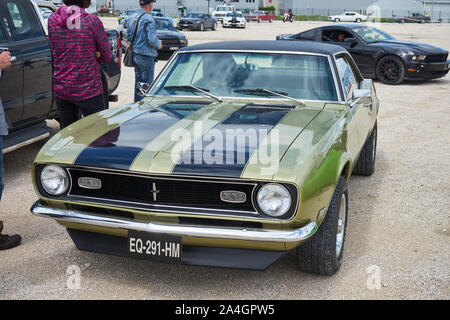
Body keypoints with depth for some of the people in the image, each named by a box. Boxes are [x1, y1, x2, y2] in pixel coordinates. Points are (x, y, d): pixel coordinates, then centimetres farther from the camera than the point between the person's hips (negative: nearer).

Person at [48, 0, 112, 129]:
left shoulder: (52, 20, 1)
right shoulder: (92, 21, -12)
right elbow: (107, 57, -3)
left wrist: (91, 54, 1)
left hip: (60, 91, 5)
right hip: (88, 91, -4)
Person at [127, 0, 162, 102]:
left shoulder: (131, 18, 10)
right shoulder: (148, 18, -16)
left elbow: (128, 37, 15)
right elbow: (151, 39, -21)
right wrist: (159, 45, -2)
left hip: (135, 54, 8)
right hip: (146, 55, -8)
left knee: (138, 81, 18)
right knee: (147, 83, -1)